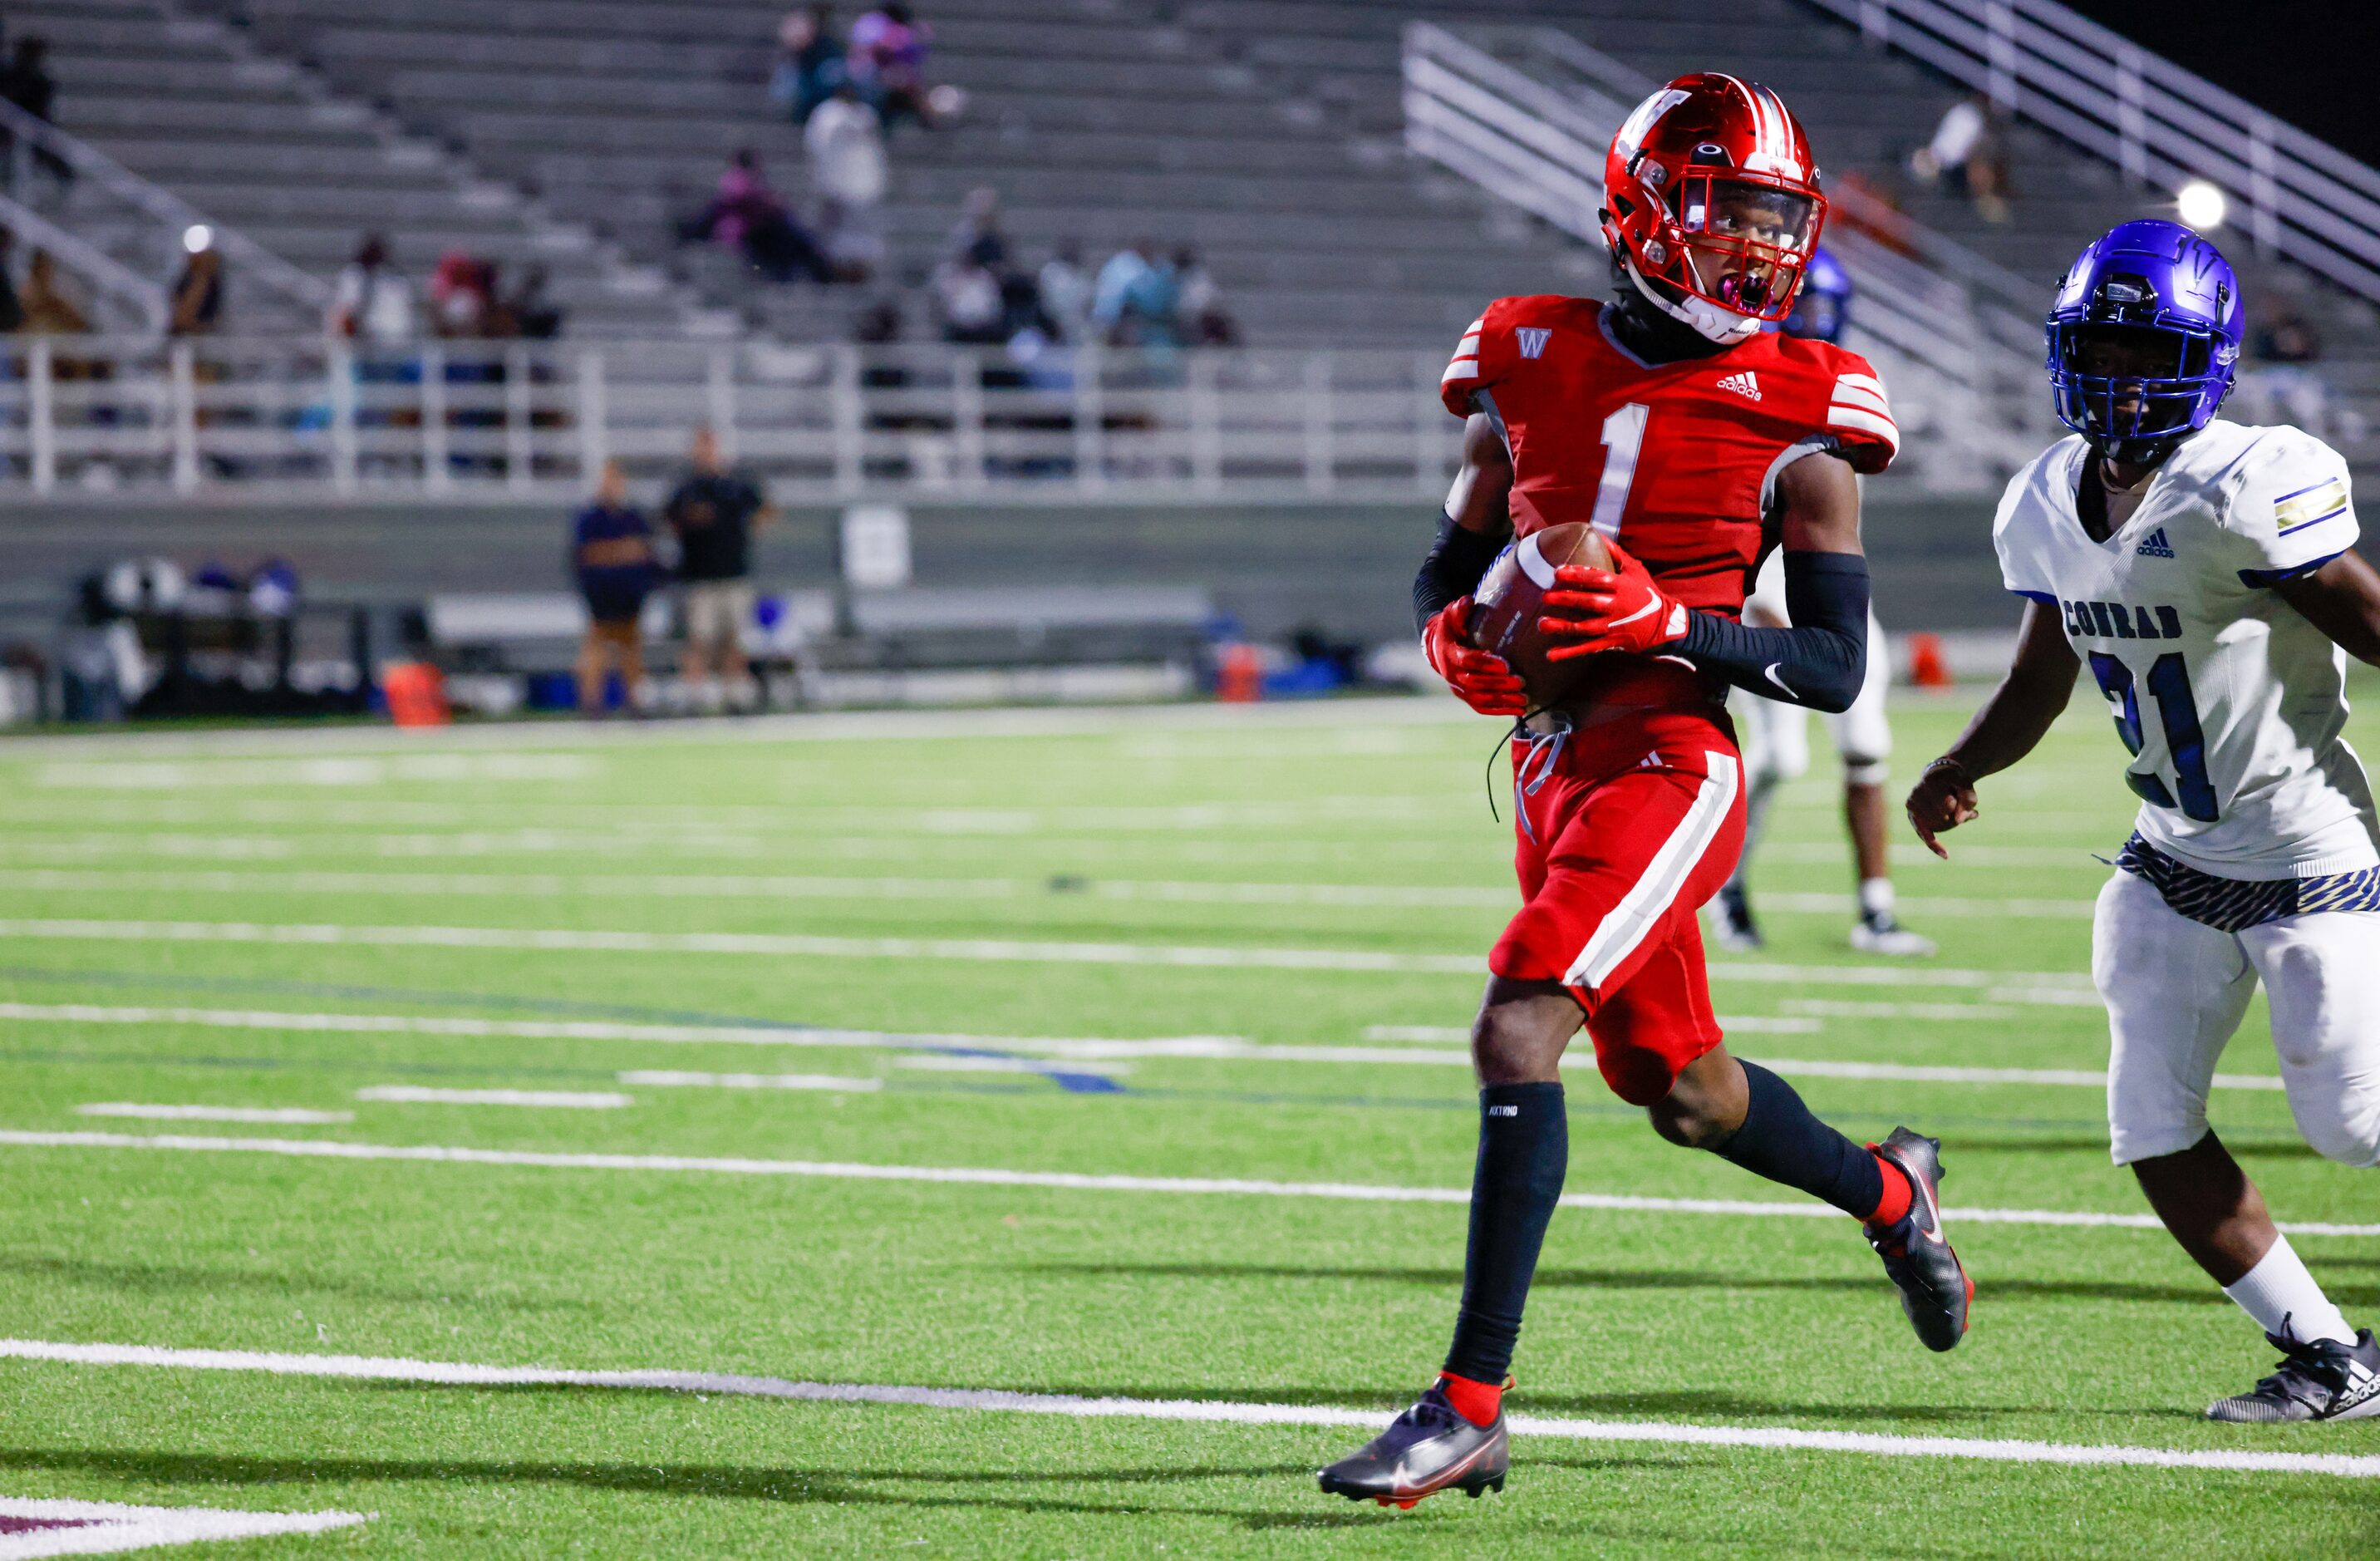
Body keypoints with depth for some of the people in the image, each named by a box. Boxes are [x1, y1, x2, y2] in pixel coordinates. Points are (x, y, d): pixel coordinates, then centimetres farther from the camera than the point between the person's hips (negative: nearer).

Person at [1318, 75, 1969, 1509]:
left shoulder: (1796, 422, -4)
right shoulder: (1531, 371, 8)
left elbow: (1838, 669, -5)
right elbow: (1449, 568, 19)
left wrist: (1668, 624, -19)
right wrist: (1457, 639, -4)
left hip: (1671, 760, -6)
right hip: (1552, 762, 6)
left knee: (1517, 1037, -20)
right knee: (1679, 1090, 20)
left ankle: (1472, 1407, -16)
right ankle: (1889, 1193, 51)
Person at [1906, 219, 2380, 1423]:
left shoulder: (2248, 491, -23)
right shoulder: (2048, 506, 0)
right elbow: (2041, 680, 13)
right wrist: (1962, 768, 2)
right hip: (2173, 861, 7)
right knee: (2155, 1133, 2)